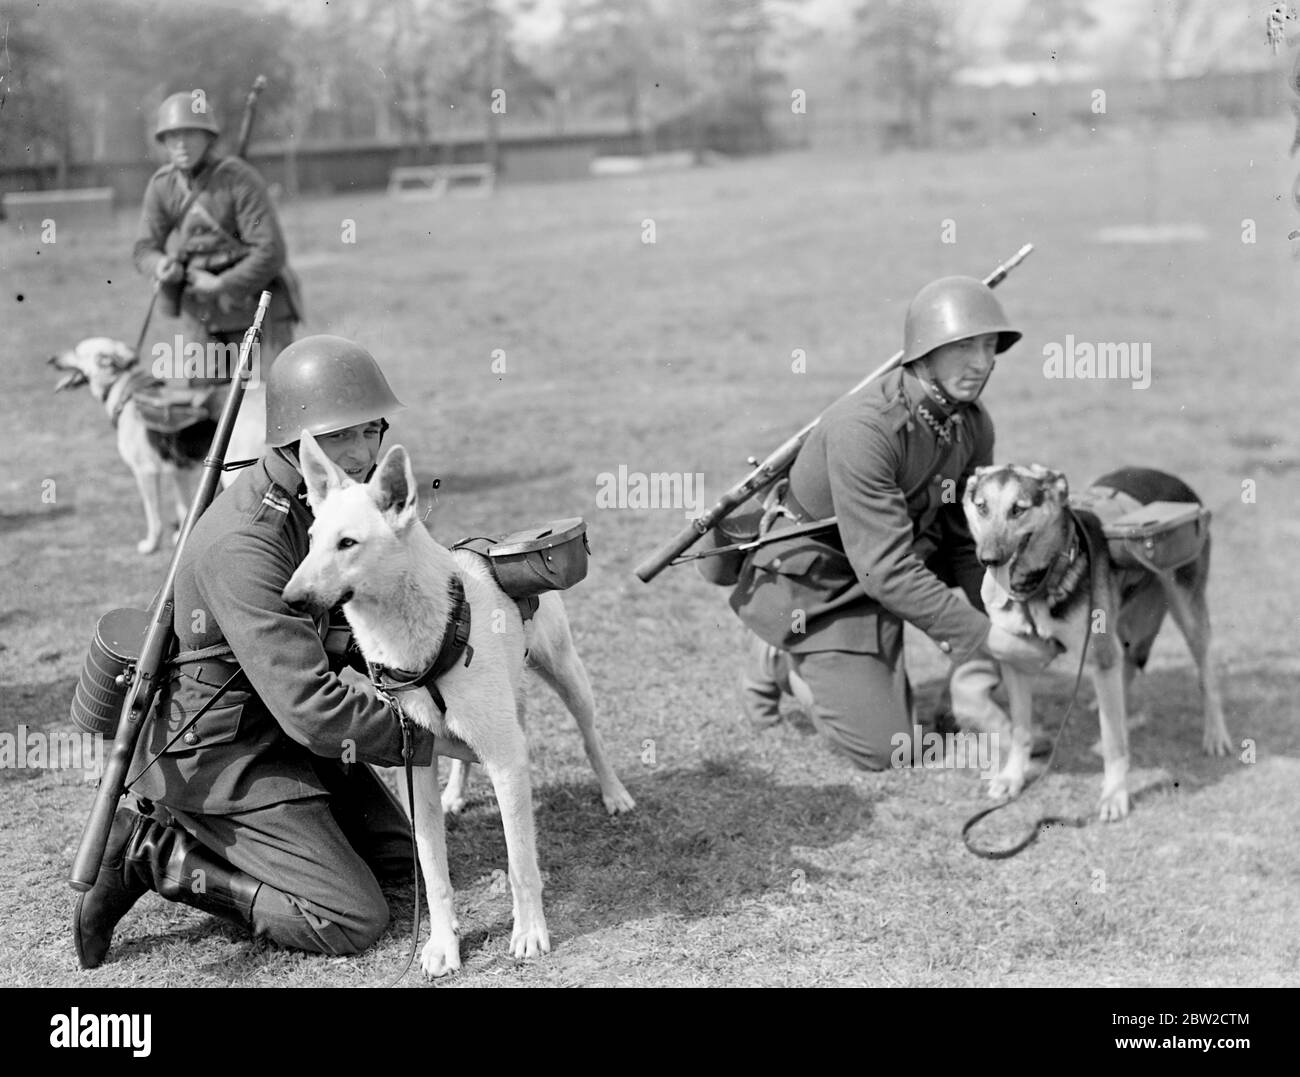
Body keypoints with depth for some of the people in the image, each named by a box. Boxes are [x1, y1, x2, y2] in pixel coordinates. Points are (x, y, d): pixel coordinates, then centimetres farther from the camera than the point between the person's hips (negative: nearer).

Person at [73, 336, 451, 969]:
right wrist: (434, 736, -25)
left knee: (397, 857, 18)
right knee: (352, 921, -13)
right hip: (223, 751, -10)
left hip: (286, 730, 10)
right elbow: (312, 708, -33)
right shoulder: (246, 542, -30)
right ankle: (153, 855, -4)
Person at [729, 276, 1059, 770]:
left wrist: (973, 662, -11)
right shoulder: (864, 428, -32)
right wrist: (985, 635, -31)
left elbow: (967, 540, -1)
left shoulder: (972, 424, -8)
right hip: (809, 586, -7)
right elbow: (888, 570, -33)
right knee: (884, 750, -11)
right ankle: (783, 661, 10)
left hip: (873, 580, 7)